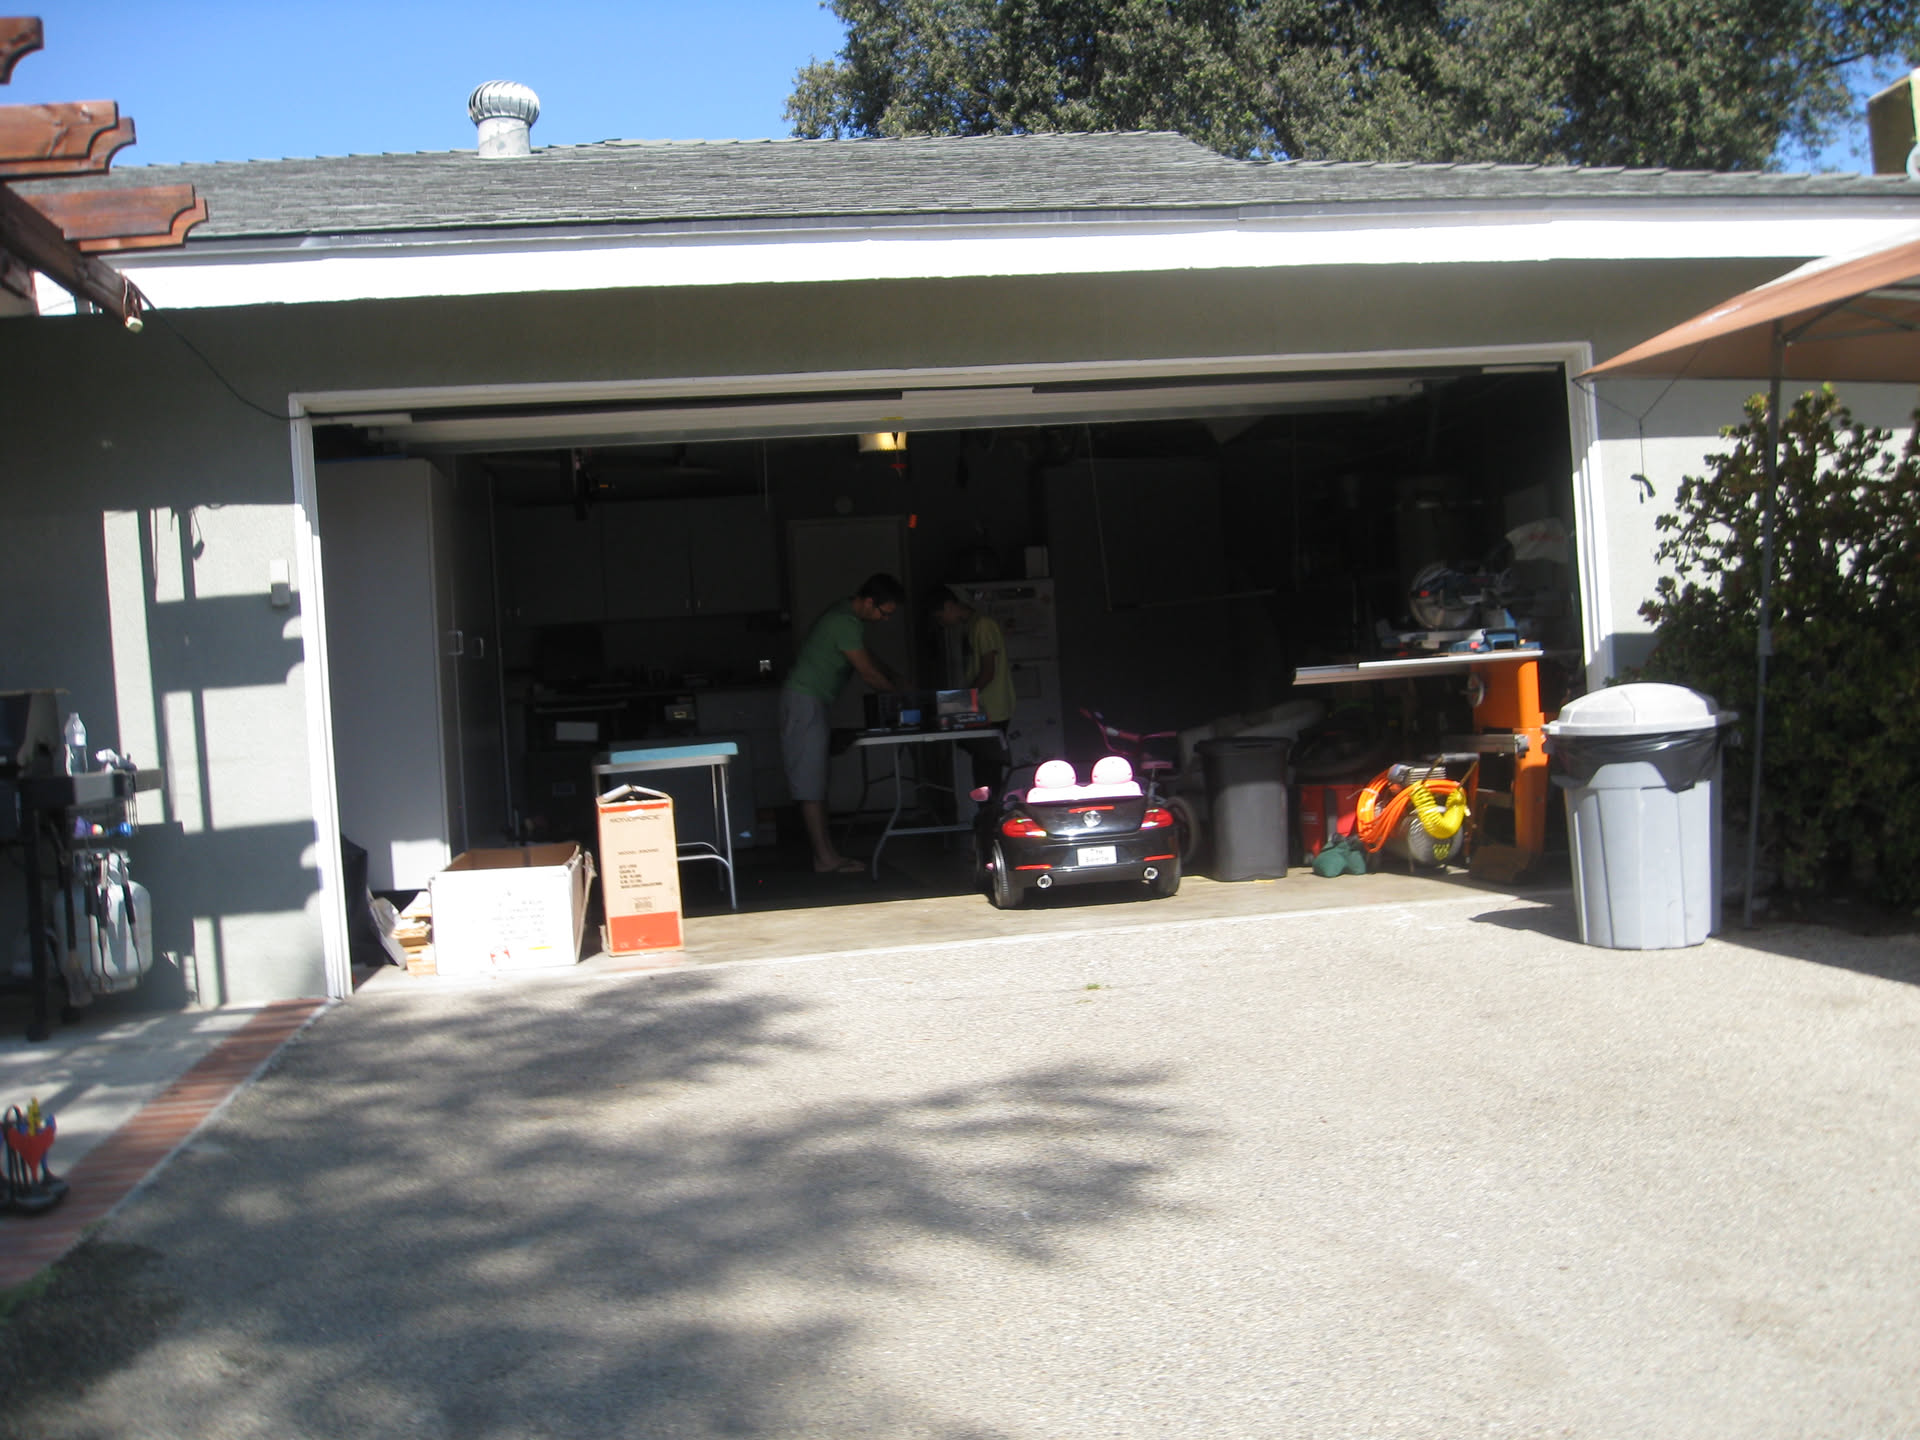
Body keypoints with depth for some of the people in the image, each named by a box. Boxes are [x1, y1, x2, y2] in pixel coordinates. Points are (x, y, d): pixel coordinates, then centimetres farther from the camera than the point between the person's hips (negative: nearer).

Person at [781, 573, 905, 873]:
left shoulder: (849, 615, 11)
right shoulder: (845, 623, -21)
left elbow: (866, 654, 27)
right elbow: (868, 673, -14)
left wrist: (895, 677, 19)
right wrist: (898, 691, 1)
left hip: (813, 702, 11)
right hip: (804, 702, -11)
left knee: (816, 781, 9)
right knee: (811, 782, -9)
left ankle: (826, 852, 10)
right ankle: (824, 859, -9)